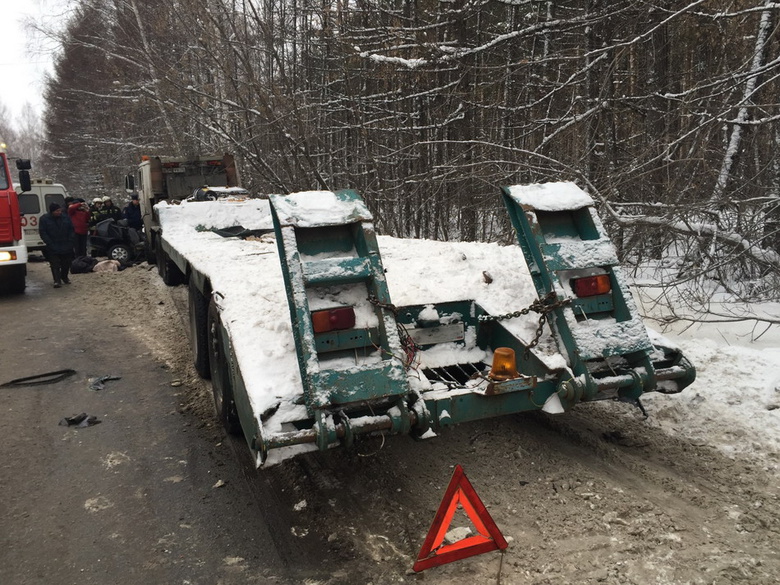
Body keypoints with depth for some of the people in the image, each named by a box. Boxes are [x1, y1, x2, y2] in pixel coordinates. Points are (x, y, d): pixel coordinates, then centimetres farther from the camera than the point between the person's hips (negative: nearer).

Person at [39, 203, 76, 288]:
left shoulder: (66, 218, 6)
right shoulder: (44, 219, -3)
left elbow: (71, 230, 8)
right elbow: (42, 233, -6)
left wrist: (70, 242, -3)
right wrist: (50, 244, -14)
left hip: (66, 246, 3)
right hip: (53, 248, -3)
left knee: (66, 263, 10)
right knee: (55, 264, -7)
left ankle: (64, 277, 31)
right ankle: (57, 281, -5)